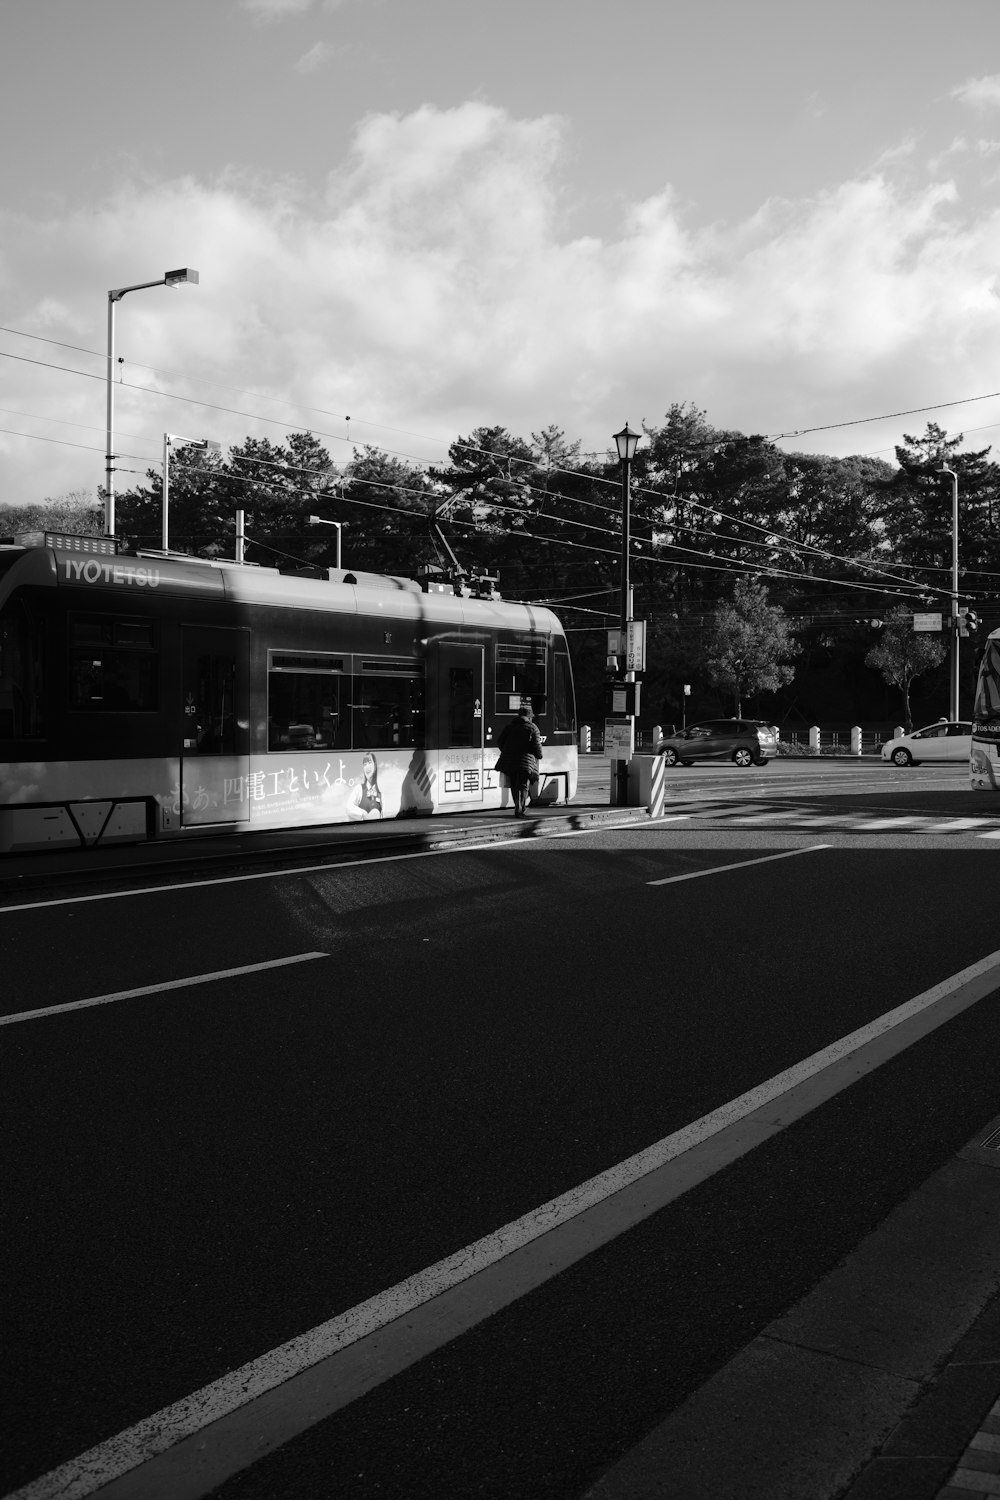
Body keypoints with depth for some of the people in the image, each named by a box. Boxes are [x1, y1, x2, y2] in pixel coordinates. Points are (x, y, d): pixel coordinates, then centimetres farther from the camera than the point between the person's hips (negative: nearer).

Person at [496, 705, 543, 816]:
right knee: (523, 786, 1)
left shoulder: (510, 726, 12)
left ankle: (519, 808, 17)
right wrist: (539, 756, 13)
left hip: (509, 761, 4)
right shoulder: (532, 728, -1)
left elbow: (500, 742, 11)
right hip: (526, 761, -4)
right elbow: (537, 746, -6)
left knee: (514, 786, 14)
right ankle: (519, 810, -9)